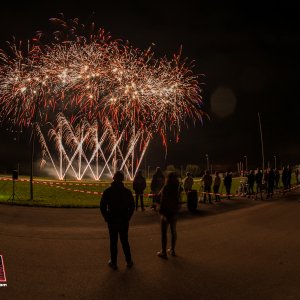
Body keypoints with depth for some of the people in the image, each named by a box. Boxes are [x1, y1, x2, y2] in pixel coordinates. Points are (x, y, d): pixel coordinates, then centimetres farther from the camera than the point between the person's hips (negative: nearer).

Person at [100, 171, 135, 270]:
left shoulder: (107, 191, -7)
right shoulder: (127, 191, -4)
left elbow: (102, 206, -6)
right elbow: (132, 206, -2)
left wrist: (107, 218, 4)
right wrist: (128, 217, 8)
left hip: (112, 221, -1)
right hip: (124, 221, 1)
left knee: (113, 242, 8)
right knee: (124, 241, 13)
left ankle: (113, 263, 14)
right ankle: (129, 261, 19)